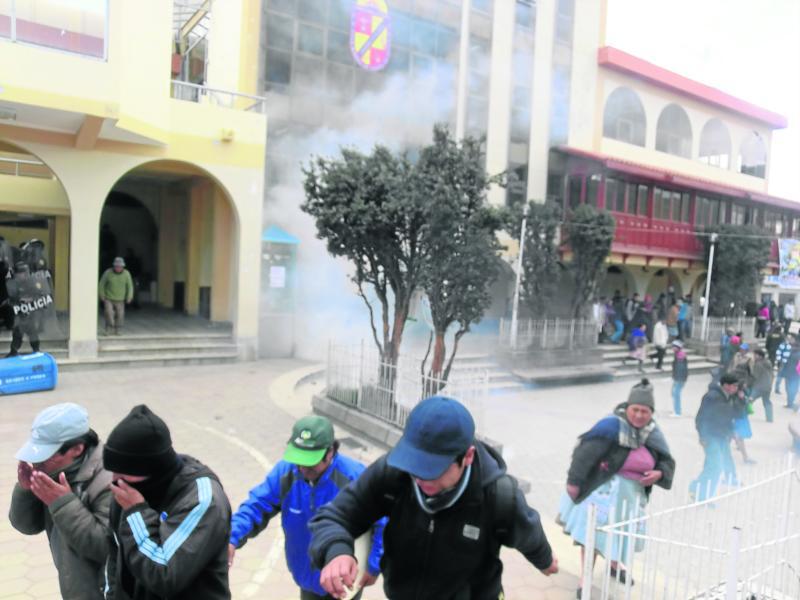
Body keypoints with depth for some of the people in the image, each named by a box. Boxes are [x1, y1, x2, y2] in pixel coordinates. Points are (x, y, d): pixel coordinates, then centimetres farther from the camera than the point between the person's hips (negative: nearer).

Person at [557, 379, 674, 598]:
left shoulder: (653, 433, -2)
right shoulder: (612, 426, -22)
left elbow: (667, 462, 11)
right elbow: (585, 452, -23)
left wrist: (659, 474, -12)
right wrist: (574, 481, -23)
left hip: (632, 493, 6)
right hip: (603, 489, -6)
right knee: (593, 532, 0)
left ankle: (614, 564, 53)